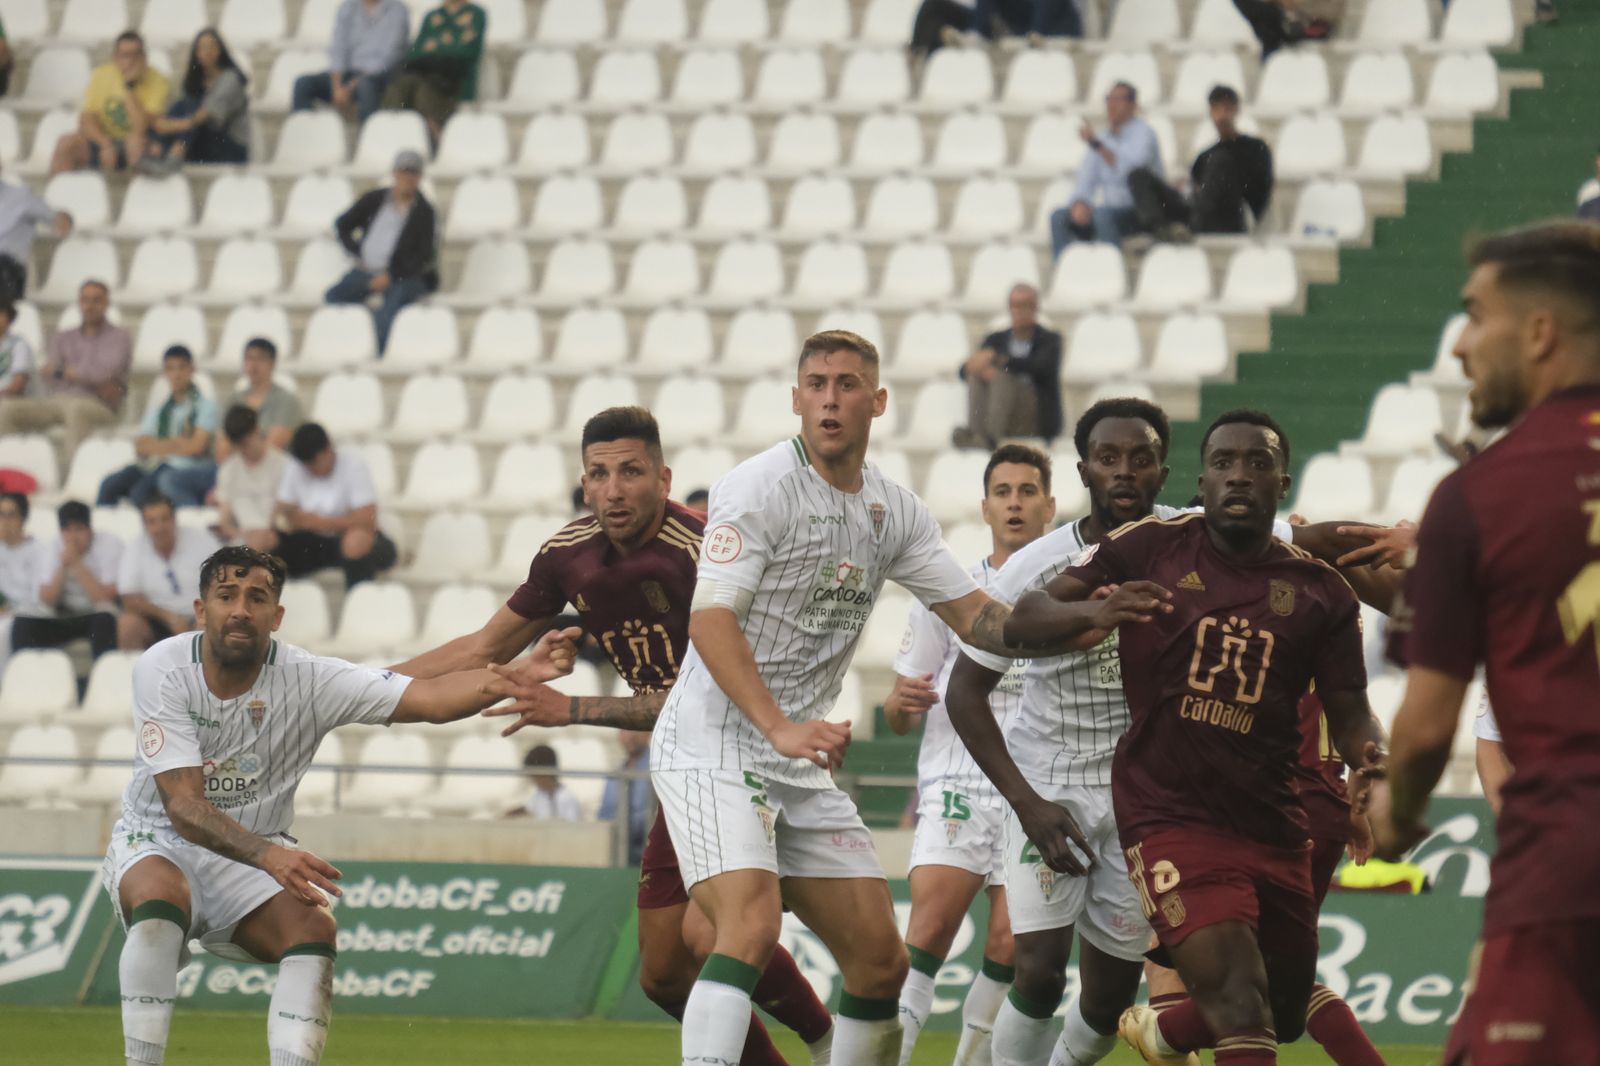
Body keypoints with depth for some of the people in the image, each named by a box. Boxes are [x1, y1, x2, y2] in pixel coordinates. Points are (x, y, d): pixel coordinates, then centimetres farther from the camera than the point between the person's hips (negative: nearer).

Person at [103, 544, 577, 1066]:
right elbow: (183, 806, -26)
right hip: (157, 844, -2)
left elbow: (429, 698, -24)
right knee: (160, 900, -35)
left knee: (314, 929, -25)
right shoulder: (163, 670, -18)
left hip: (257, 859, 2)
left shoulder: (307, 680, -14)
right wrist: (269, 856, -43)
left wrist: (521, 674, -42)